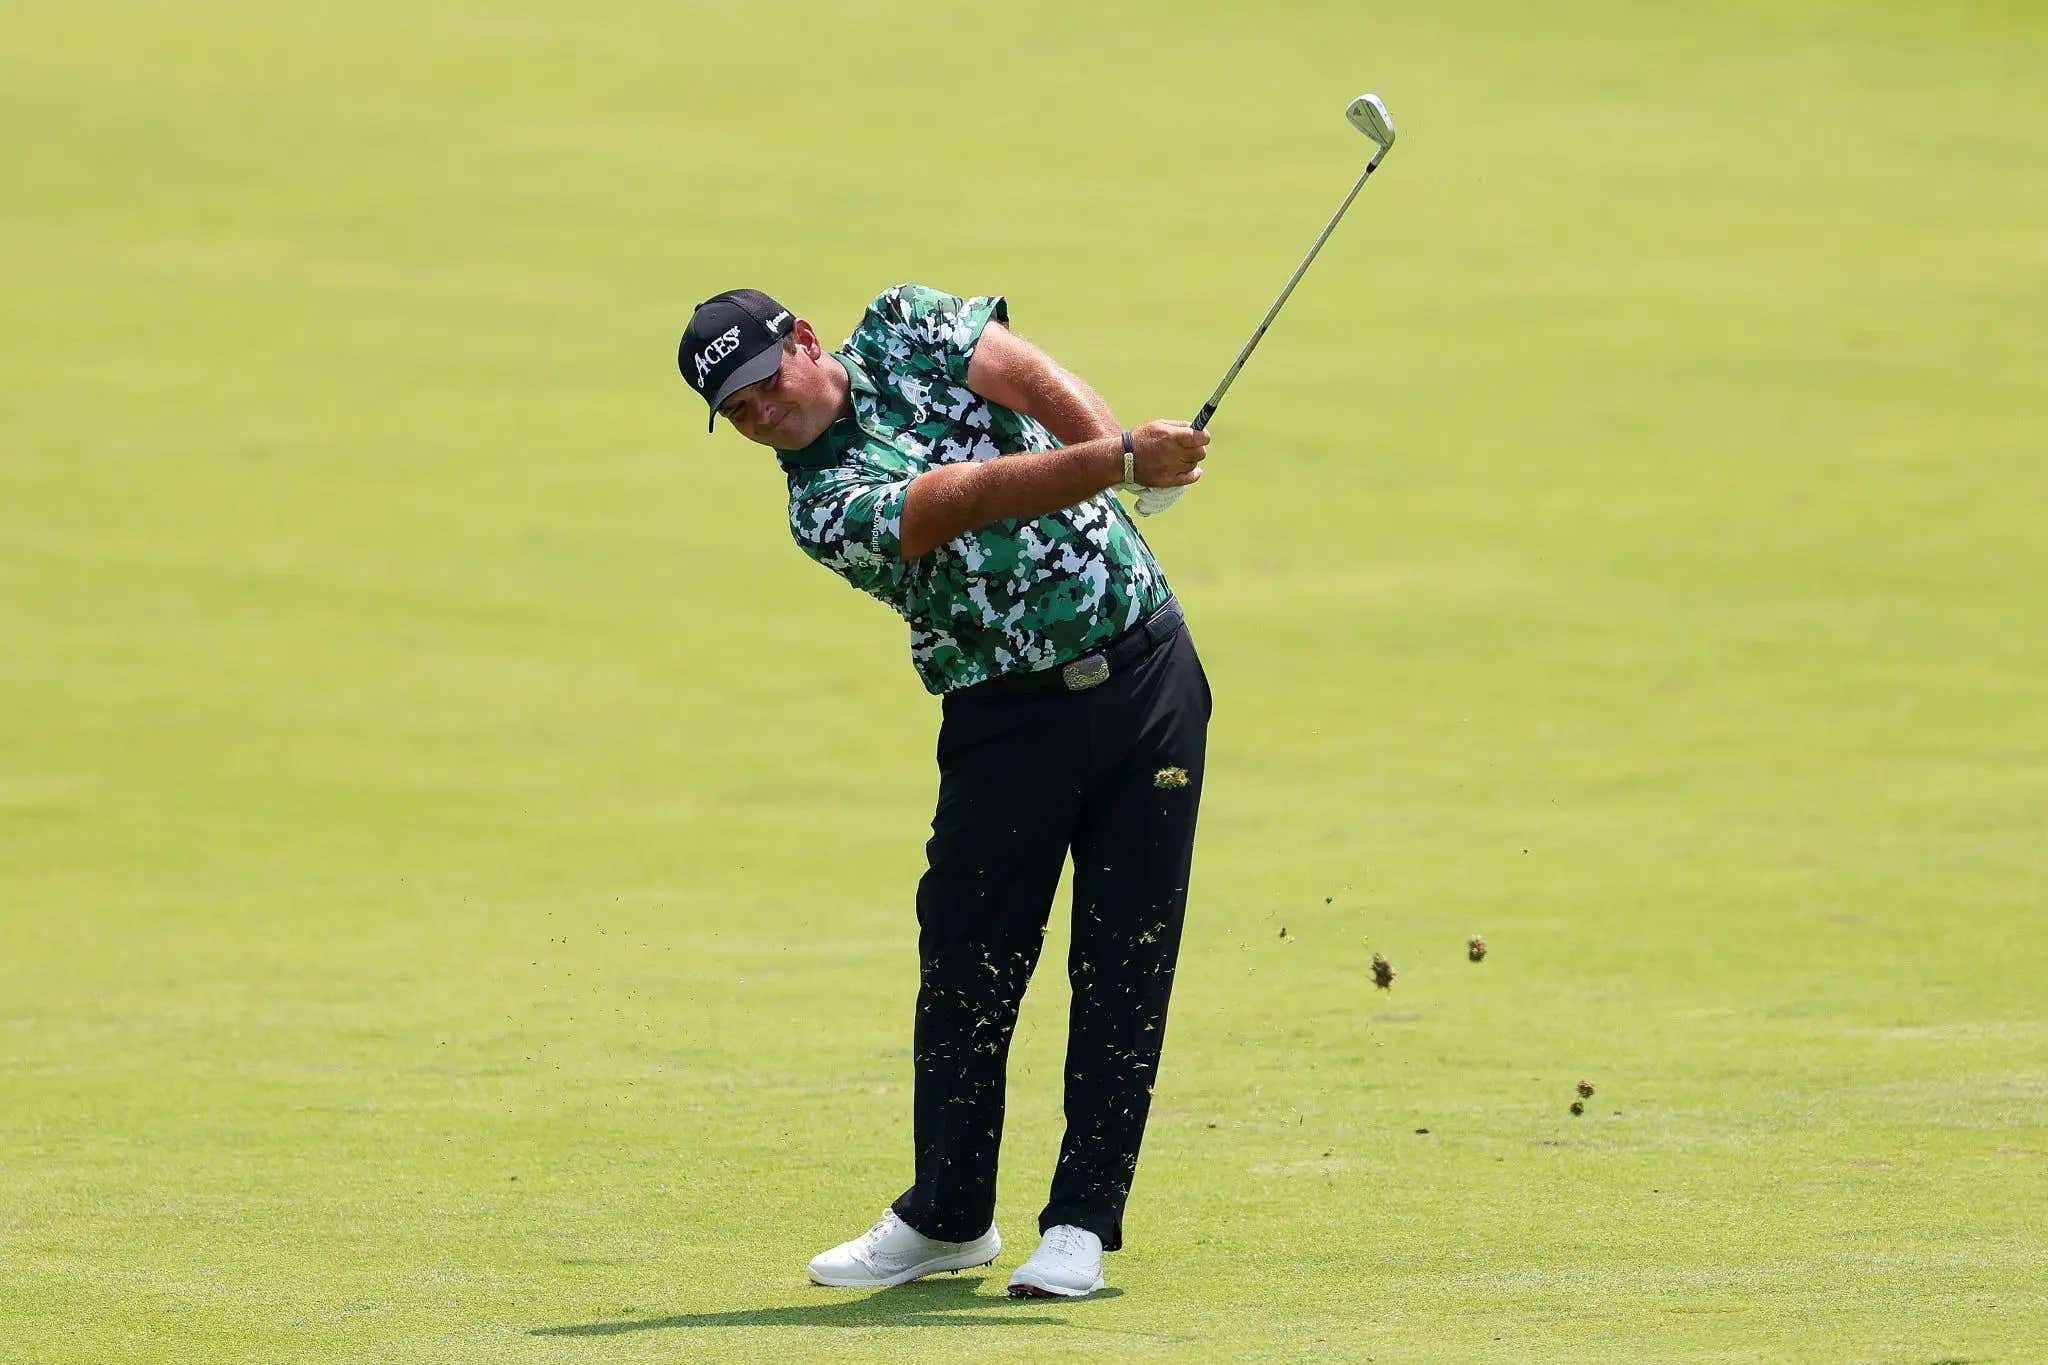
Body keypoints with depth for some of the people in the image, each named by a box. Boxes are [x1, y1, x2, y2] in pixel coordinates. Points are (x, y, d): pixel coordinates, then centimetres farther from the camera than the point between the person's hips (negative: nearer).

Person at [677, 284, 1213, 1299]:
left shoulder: (903, 326, 4)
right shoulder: (823, 508, -10)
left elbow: (1029, 380, -12)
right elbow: (973, 497, -24)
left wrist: (1119, 445, -30)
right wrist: (1116, 463, -35)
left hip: (1143, 670, 2)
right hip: (1007, 714, -2)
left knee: (1126, 959, -1)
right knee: (968, 967, -3)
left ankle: (1083, 1220, 4)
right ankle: (948, 1217, 16)